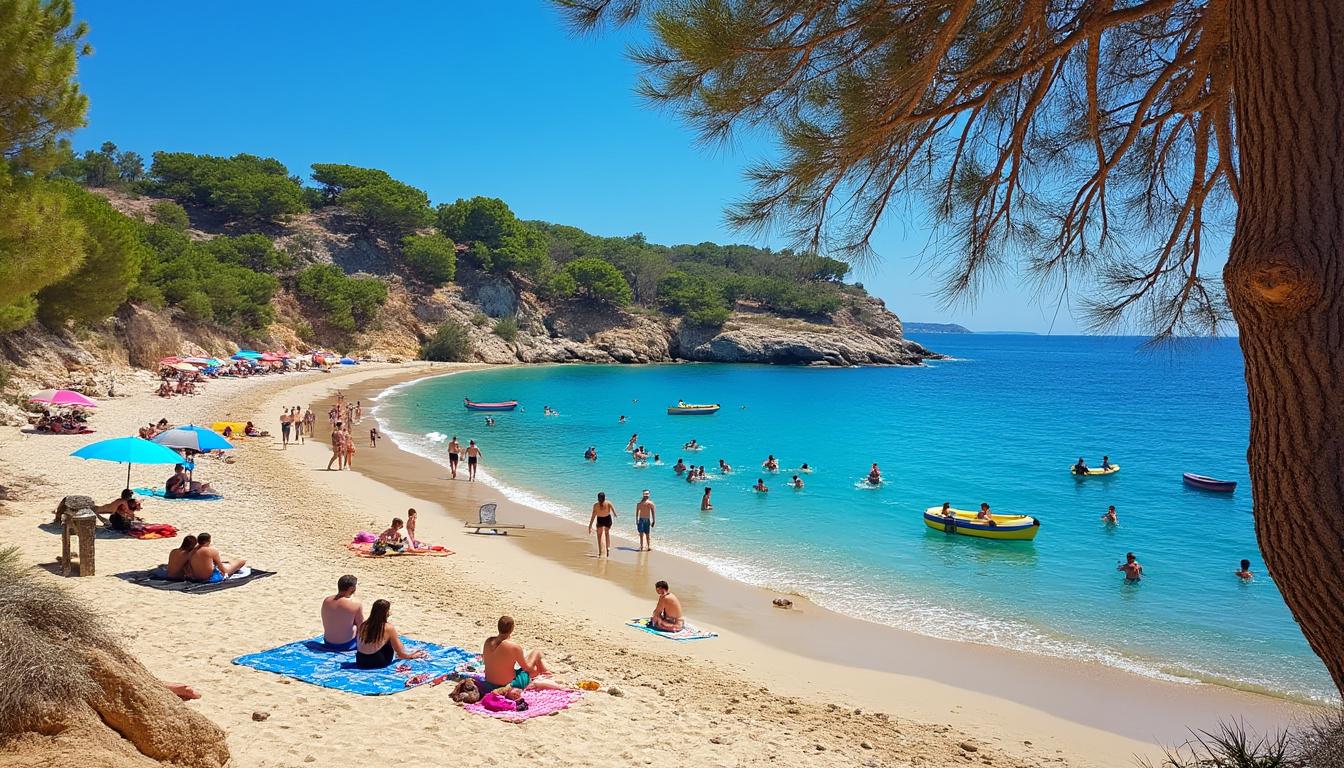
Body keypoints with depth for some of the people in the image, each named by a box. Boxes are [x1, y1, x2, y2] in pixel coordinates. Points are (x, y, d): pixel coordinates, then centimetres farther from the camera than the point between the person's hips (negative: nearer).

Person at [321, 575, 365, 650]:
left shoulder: (326, 600, -6)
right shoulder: (356, 604, -19)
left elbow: (325, 625, 6)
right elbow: (360, 627, -7)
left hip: (328, 644, 5)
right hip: (346, 645, -5)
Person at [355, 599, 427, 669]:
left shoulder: (363, 624, -3)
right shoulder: (388, 628, -14)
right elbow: (400, 653, -5)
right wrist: (411, 655, 16)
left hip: (360, 662, 5)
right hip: (378, 663, -5)